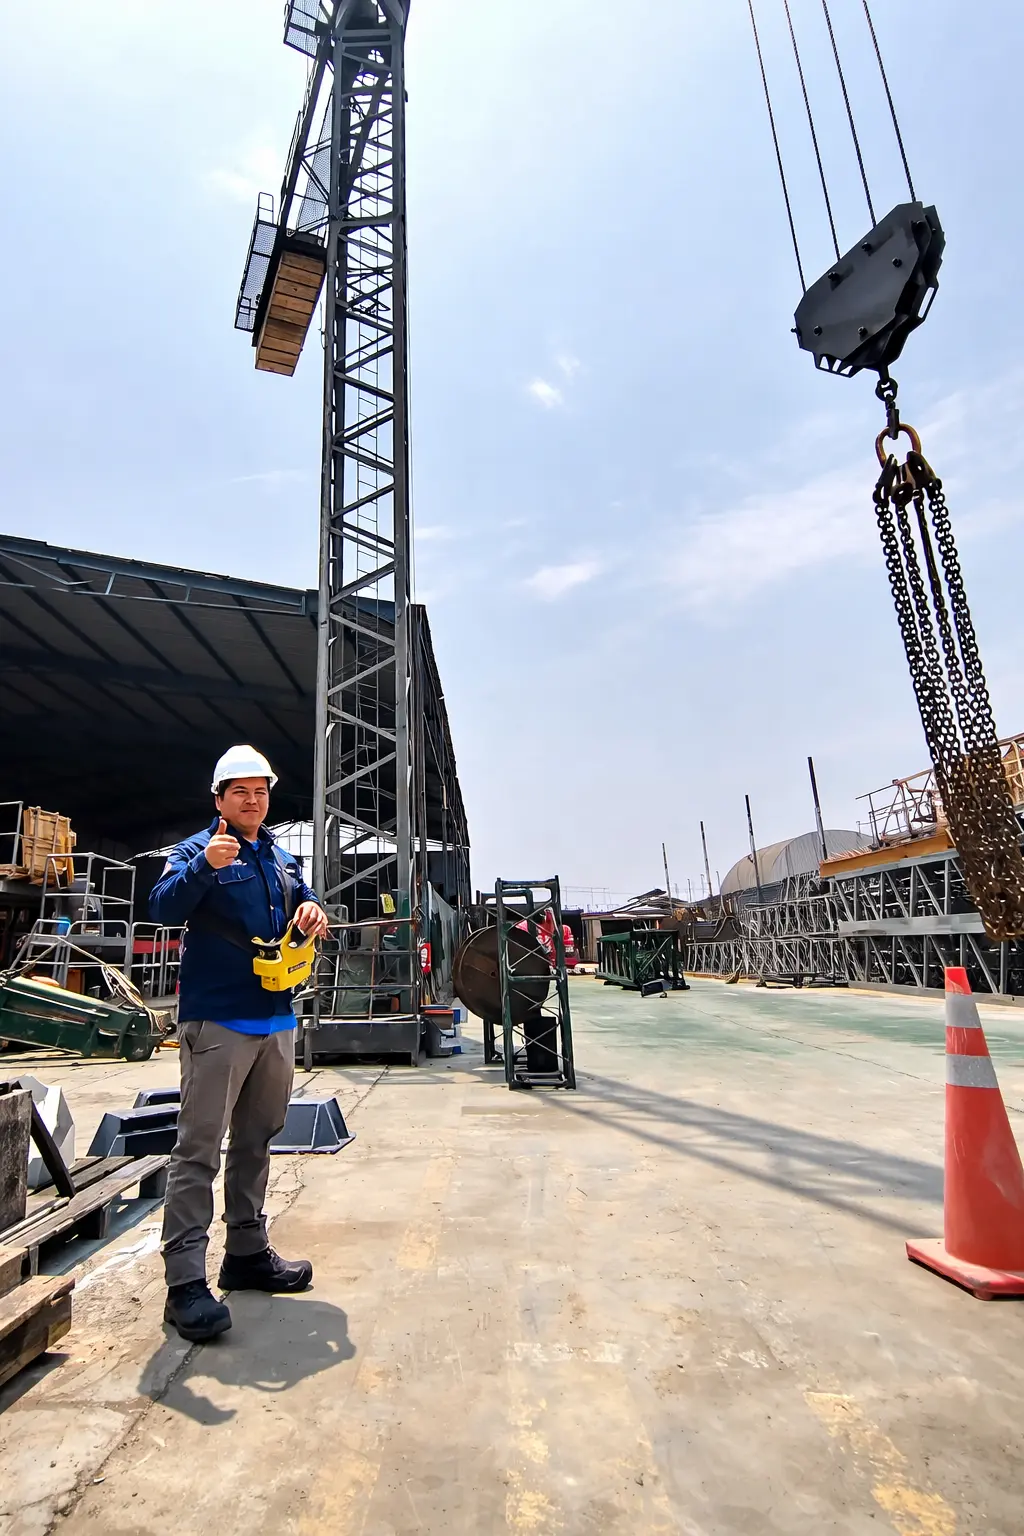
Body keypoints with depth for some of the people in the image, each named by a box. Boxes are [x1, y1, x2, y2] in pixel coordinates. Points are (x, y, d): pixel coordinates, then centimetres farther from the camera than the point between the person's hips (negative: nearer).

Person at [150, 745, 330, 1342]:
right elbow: (163, 906, -20)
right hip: (217, 1023, -7)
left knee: (256, 1143, 18)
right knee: (199, 1151, -5)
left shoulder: (283, 859, 14)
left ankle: (249, 1252, 32)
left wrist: (312, 908, -5)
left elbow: (302, 904, 19)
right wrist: (204, 865, -39)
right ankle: (186, 1282, 4)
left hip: (277, 1021, 7)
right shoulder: (198, 850, -5)